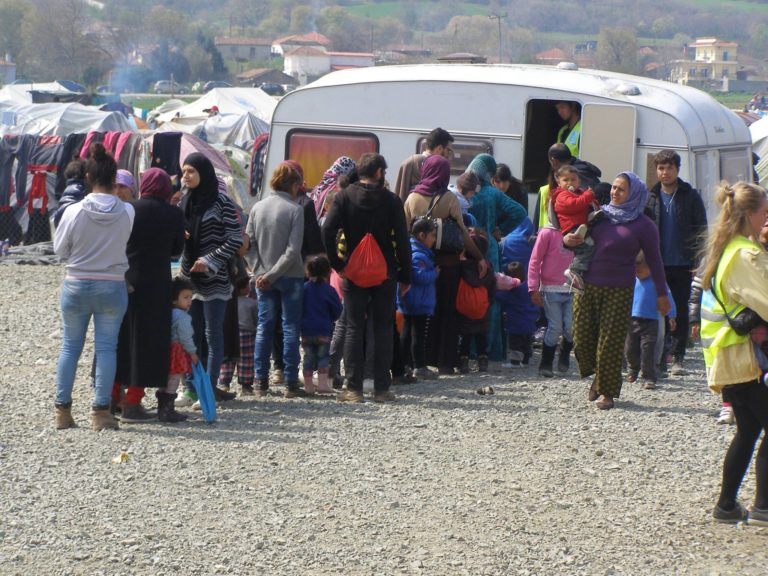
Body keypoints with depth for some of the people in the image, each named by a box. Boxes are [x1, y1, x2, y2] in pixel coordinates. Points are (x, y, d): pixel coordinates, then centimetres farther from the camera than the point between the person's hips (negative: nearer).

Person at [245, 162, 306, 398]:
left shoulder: (257, 207, 4)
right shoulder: (295, 209, -10)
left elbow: (249, 243, 1)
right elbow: (293, 250, -16)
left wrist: (261, 272, -3)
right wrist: (272, 275, -12)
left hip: (263, 277, 4)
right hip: (290, 278, -4)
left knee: (264, 327, 10)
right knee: (290, 328, 1)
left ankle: (261, 381, 11)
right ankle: (290, 383, 1)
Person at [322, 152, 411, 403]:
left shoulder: (344, 197, -2)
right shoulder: (391, 200, -3)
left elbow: (327, 232, -11)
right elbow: (402, 240, -3)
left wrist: (337, 264, -2)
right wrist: (405, 276, 4)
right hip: (385, 274, 0)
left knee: (354, 330, 4)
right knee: (383, 330, 6)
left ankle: (354, 388, -1)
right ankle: (382, 389, 5)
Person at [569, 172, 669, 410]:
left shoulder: (642, 225, -1)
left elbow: (654, 261, 4)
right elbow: (580, 238, 22)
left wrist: (662, 294, 5)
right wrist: (567, 239, -2)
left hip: (618, 291, -4)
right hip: (587, 285, 4)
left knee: (610, 343, -3)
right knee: (582, 339, 2)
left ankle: (607, 392, 10)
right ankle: (598, 376, 29)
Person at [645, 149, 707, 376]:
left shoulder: (690, 197, 0)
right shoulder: (650, 198, 7)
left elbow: (701, 231, 0)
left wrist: (698, 263, -8)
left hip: (682, 266, -2)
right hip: (657, 265, 2)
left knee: (680, 312, 3)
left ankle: (678, 357, 8)